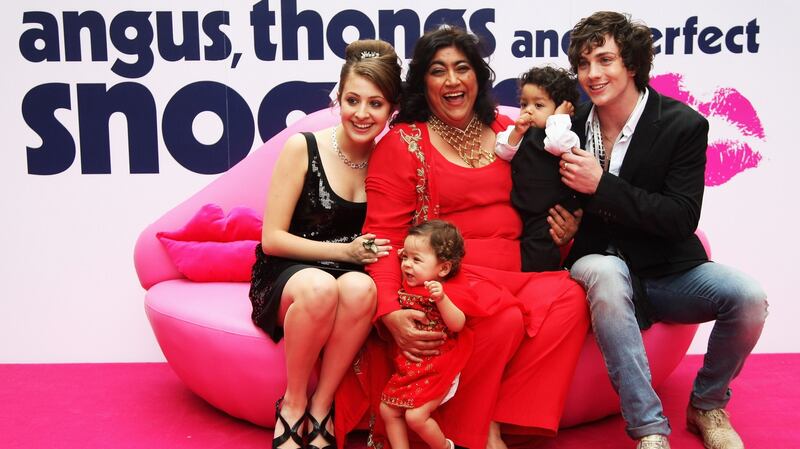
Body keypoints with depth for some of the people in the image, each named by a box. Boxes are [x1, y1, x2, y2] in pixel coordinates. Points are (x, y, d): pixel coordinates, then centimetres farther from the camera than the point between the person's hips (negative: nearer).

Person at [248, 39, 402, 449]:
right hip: (283, 278, -2)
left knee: (361, 288, -34)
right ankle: (292, 405, -13)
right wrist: (345, 251, -17)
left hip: (349, 278, 2)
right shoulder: (303, 147, -9)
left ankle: (320, 408, -16)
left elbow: (387, 243, 12)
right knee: (319, 286, -37)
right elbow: (272, 239, -9)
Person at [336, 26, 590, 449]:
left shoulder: (505, 130, 16)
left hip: (516, 271, 5)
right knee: (503, 319, -32)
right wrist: (390, 311, -19)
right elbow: (383, 235, -5)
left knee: (567, 297, -25)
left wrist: (563, 226, 2)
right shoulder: (402, 143, 2)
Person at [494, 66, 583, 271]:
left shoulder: (562, 133, -9)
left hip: (550, 213, -7)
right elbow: (503, 152, 3)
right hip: (522, 211, 7)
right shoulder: (521, 133, 9)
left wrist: (559, 117, -15)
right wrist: (517, 132, -11)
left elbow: (557, 144, -31)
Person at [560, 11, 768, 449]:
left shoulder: (684, 124, -9)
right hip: (600, 264, 0)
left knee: (748, 297, -26)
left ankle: (707, 406, 3)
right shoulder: (571, 124, 0)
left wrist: (601, 185, -23)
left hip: (667, 270, 0)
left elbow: (682, 219, -16)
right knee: (606, 274, -36)